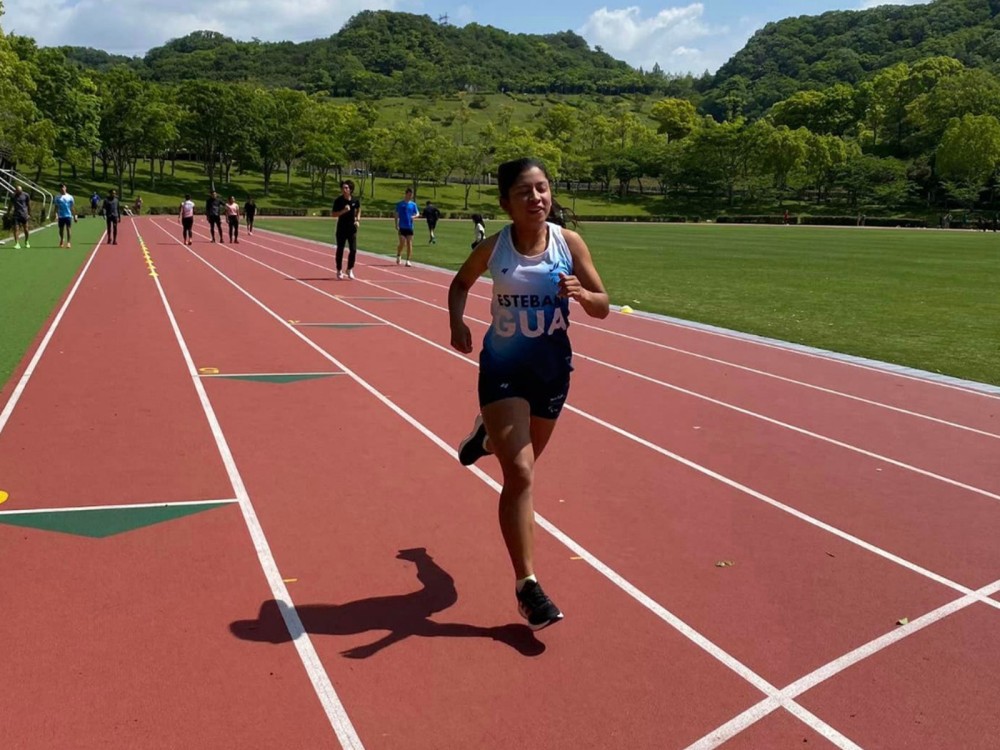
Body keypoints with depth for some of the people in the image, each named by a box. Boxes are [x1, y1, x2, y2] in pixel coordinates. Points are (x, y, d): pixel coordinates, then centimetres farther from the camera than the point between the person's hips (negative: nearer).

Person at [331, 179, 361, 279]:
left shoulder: (355, 200, -2)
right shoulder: (338, 200, -9)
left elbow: (358, 210, 17)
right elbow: (333, 214, -7)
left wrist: (358, 220, 2)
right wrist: (343, 211, -22)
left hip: (352, 228, 2)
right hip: (341, 228, -1)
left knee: (353, 250, -4)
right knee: (340, 250, 6)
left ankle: (350, 269, 13)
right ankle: (339, 270, 19)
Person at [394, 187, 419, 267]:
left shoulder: (413, 204, 8)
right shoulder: (400, 204, 1)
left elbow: (418, 214, 10)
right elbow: (397, 215, 2)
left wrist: (414, 216, -14)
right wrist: (397, 226, -6)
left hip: (410, 227, 3)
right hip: (402, 227, -3)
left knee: (409, 244, -1)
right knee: (402, 243, -9)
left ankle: (408, 260, 5)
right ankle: (398, 255, 19)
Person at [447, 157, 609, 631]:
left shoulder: (569, 243, -9)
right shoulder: (493, 248, -10)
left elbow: (602, 307, -6)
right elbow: (460, 283, 9)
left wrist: (581, 293, -28)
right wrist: (458, 325, -9)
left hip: (552, 367, 3)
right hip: (503, 366, -3)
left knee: (522, 463, 23)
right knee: (520, 474, -12)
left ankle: (488, 433, 60)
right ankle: (526, 585, -3)